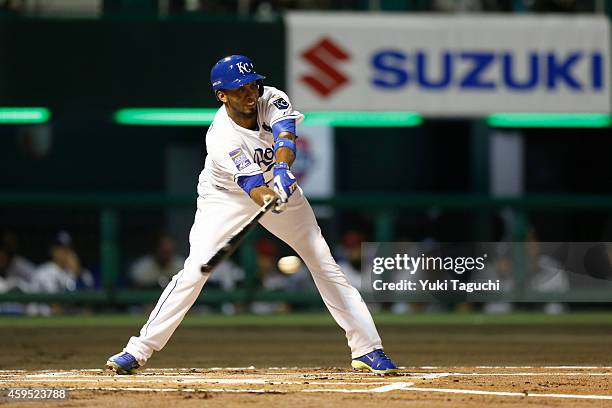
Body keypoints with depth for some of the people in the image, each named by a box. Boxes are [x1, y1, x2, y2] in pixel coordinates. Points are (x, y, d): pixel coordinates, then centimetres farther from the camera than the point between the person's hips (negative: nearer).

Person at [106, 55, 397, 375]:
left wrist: (282, 168, -60)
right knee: (195, 270, -20)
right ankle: (138, 351, -13)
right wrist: (269, 199, -63)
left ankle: (367, 349, 2)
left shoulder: (272, 100, -21)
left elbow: (286, 137, -39)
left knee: (324, 262, -3)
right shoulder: (220, 139, -31)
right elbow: (252, 185, -41)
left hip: (277, 185, 4)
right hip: (226, 197, -4)